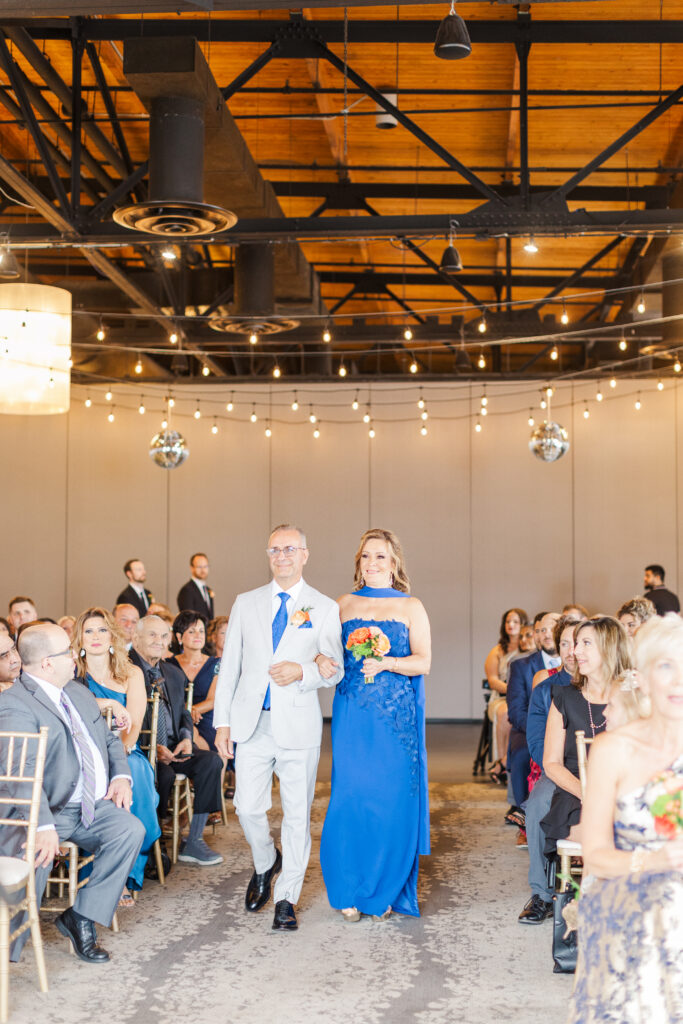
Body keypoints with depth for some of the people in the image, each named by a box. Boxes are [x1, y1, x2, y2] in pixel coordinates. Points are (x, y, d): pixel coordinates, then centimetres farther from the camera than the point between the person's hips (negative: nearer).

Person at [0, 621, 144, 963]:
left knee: (131, 829, -20)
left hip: (95, 806, 7)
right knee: (38, 850, -34)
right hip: (52, 810, -7)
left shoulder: (79, 693, 16)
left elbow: (109, 739, 24)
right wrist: (43, 826, -37)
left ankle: (82, 918, -10)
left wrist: (121, 776, 3)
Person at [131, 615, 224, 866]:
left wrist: (186, 737, -2)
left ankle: (193, 841, -13)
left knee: (211, 761, -18)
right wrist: (152, 747, -21)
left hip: (173, 746, 6)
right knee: (165, 773, -34)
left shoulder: (174, 674, 19)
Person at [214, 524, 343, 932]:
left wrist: (302, 672, -19)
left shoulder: (325, 608, 4)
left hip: (299, 726, -2)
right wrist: (222, 722, 5)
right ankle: (266, 865, 31)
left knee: (298, 814, 2)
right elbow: (230, 666, 10)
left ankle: (287, 899, 16)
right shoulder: (246, 603, 11)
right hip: (252, 725, 2)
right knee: (248, 807, 0)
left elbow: (335, 669, 2)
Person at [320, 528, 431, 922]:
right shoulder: (345, 604, 11)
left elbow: (423, 662, -3)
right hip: (352, 713, 2)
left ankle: (384, 891, 13)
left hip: (396, 716, -2)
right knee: (350, 798, 0)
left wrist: (387, 662, -19)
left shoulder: (411, 607, 4)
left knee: (392, 799, -1)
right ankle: (351, 892, 12)